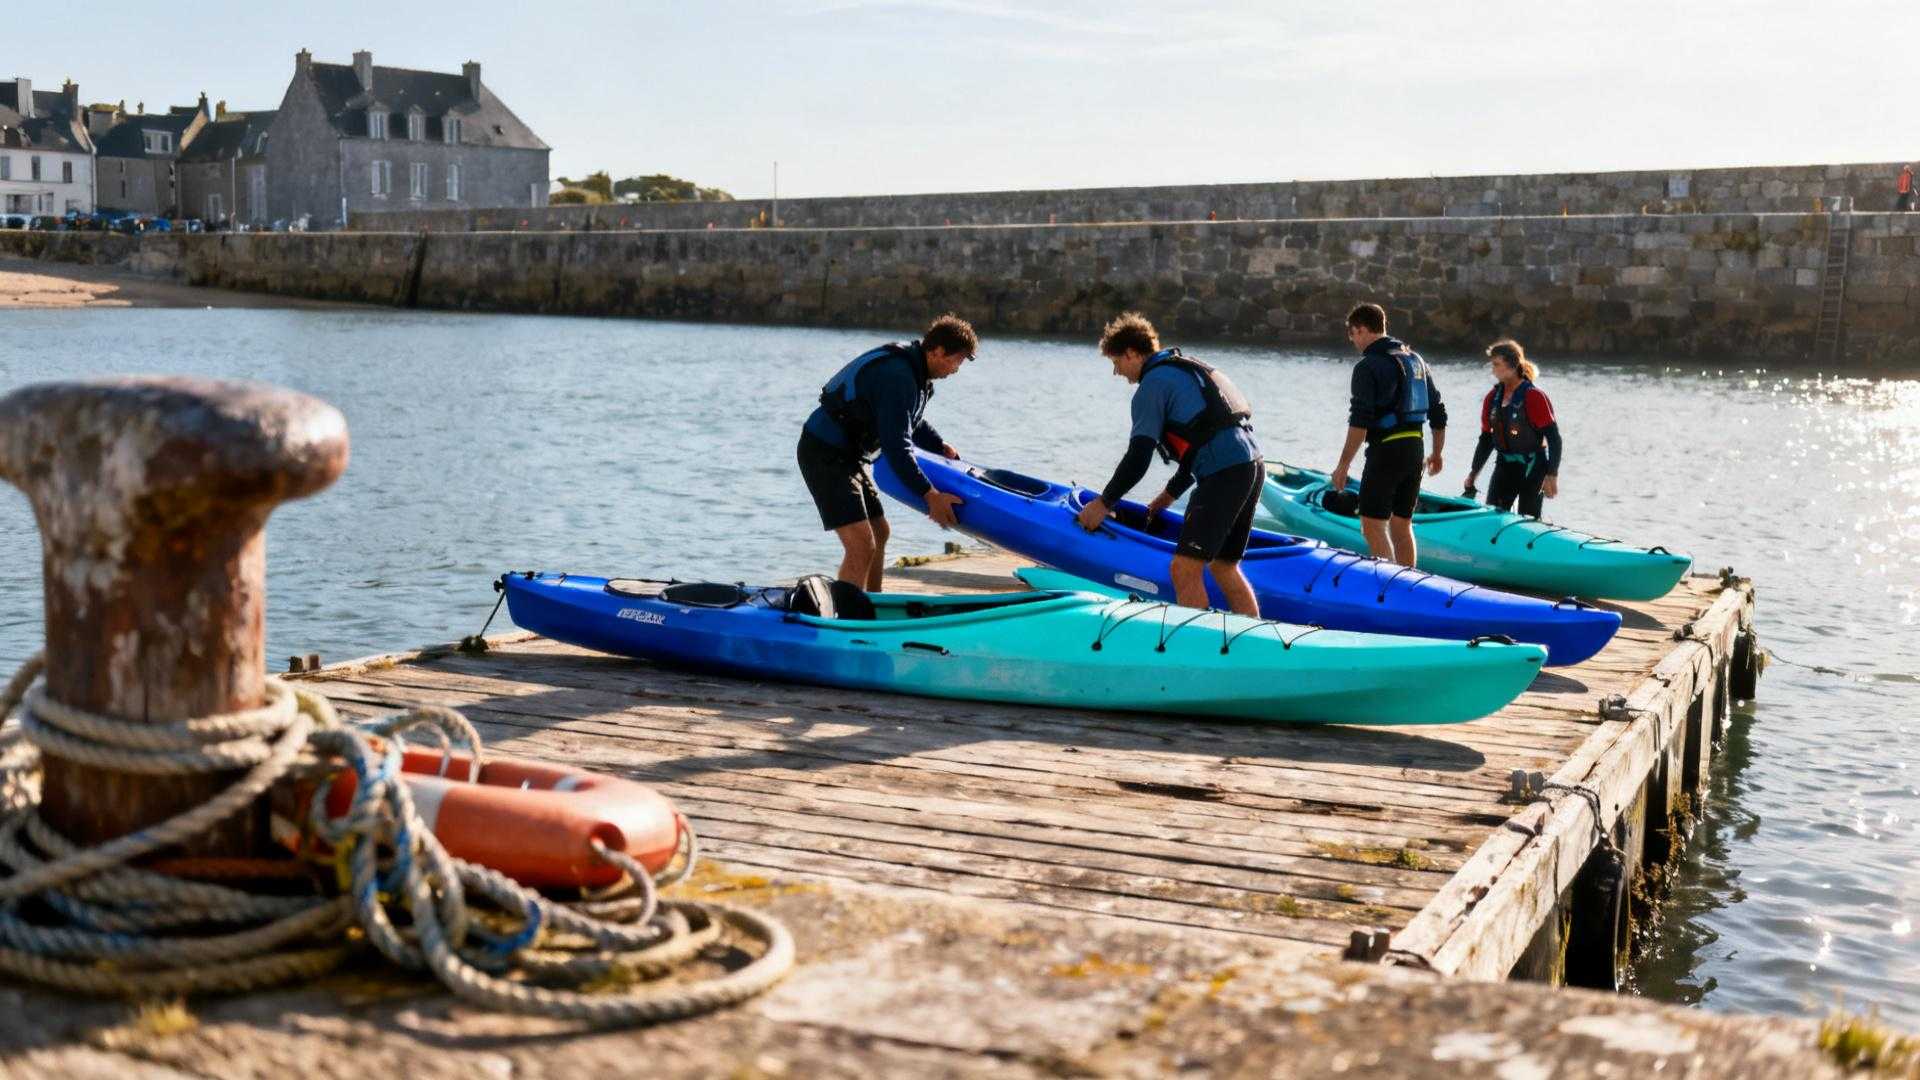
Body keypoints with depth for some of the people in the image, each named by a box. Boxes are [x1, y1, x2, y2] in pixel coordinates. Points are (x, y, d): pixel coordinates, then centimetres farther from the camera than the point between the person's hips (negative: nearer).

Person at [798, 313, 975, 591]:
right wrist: (930, 495, -23)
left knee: (879, 534, 20)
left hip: (847, 454, 11)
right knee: (861, 546, -19)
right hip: (825, 454, -11)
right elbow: (896, 445, -26)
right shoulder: (898, 377, -23)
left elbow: (912, 423, 29)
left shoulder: (913, 369, 10)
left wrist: (942, 447, 18)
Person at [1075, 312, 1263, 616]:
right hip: (1252, 466, 10)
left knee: (1184, 569, -10)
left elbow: (1138, 457, -9)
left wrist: (1104, 503, 1)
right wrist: (1171, 494, 33)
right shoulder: (1187, 369, 26)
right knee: (1223, 567, 20)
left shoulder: (1153, 383, -3)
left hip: (1224, 474, -10)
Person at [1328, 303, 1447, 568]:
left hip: (1386, 449, -8)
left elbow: (1360, 422, -18)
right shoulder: (1416, 359, 16)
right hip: (1416, 448, 8)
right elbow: (1438, 412, 18)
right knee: (1402, 525, 15)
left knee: (1373, 525, -5)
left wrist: (1344, 464, -17)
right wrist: (1437, 454, 27)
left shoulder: (1367, 366, -9)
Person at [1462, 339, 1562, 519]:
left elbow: (1553, 437, -14)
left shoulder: (1534, 396, -13)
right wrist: (1474, 473, 15)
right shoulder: (1493, 397, 6)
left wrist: (1552, 476, -17)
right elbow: (1486, 438, 15)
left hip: (1532, 468, -6)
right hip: (1504, 466, 6)